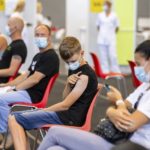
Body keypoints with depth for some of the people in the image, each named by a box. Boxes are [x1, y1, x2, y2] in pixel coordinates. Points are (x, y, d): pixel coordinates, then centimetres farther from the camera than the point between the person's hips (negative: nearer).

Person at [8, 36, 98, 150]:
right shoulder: (74, 70, 14)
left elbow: (65, 105, -14)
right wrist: (68, 84, -7)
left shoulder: (85, 75, -16)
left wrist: (41, 111, -4)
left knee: (14, 120, -15)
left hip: (70, 117, -10)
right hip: (66, 113, 10)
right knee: (16, 116, 10)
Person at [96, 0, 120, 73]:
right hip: (102, 39, 2)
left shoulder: (114, 15, 1)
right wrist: (102, 33, 8)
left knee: (113, 56, -8)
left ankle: (116, 72, -1)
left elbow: (117, 27, 7)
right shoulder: (100, 15, 6)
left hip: (111, 39, -2)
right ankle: (105, 71, 8)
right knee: (103, 56, 2)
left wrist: (111, 33, 7)